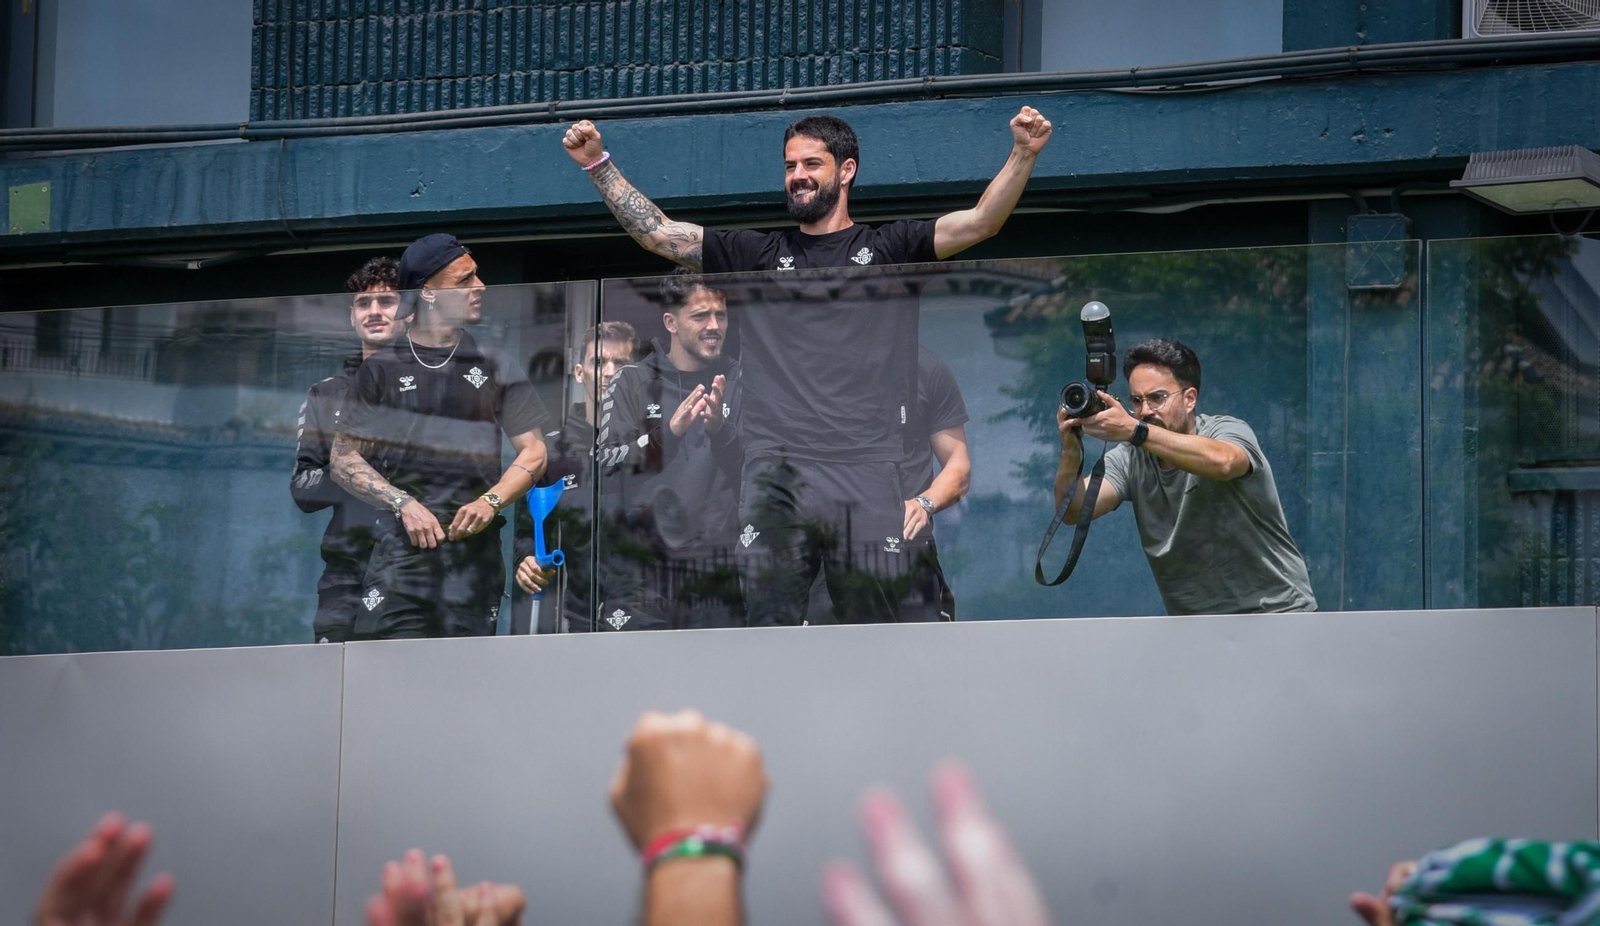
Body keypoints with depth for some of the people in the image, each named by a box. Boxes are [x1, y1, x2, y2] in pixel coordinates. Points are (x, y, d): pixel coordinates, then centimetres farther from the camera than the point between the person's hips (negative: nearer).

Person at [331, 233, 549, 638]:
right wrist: (404, 504, -7)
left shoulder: (494, 368, 14)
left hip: (475, 546, 2)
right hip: (402, 545, -1)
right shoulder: (382, 369, 9)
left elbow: (533, 453, 14)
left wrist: (490, 502, -5)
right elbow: (344, 459, 8)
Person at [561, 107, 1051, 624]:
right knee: (769, 625, -7)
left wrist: (1022, 155, -12)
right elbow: (654, 231, 19)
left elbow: (982, 222, 3)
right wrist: (598, 163, 12)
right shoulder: (757, 255, 20)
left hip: (867, 471, -2)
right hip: (774, 473, 2)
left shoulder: (889, 250, 14)